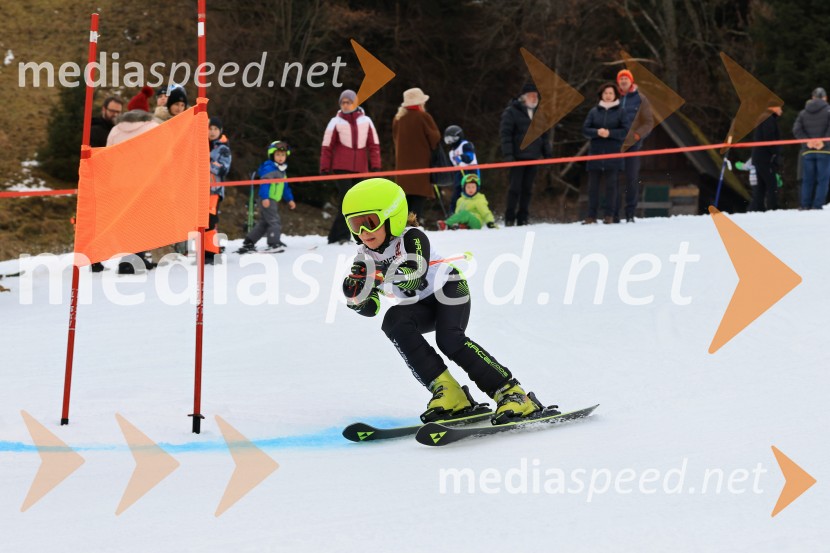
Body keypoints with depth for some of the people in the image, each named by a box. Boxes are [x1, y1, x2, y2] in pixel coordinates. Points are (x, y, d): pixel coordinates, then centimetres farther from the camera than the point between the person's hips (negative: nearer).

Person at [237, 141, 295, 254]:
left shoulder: (282, 170, 20)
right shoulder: (269, 168, -12)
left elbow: (285, 187, 28)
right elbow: (264, 183, -22)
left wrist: (290, 199, 24)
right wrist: (265, 197, -31)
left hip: (274, 200, 10)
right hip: (267, 200, -10)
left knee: (264, 223, 13)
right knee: (274, 221, -16)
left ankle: (248, 243, 18)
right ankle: (274, 244, -19)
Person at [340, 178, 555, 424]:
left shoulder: (411, 238, -24)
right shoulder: (365, 257, -7)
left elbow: (413, 277, -40)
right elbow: (370, 307, -10)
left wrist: (379, 276, -53)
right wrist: (356, 296, -32)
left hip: (448, 290, -5)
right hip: (421, 305, 5)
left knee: (449, 340, -31)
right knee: (394, 322, -26)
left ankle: (512, 394, -28)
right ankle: (446, 391, -27)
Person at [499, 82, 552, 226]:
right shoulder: (512, 112, -2)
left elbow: (545, 134, 20)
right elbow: (505, 133, -7)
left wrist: (547, 153, 12)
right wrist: (507, 154, -14)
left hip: (533, 157, 5)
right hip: (517, 157, -5)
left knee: (527, 189, 5)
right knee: (515, 188, -5)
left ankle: (523, 218, 10)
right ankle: (510, 219, 0)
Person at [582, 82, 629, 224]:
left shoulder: (620, 111, 4)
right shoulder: (594, 111, 10)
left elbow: (625, 131, -2)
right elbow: (585, 129, 5)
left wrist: (610, 133, -15)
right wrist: (597, 132, -14)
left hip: (613, 153, -2)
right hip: (595, 152, 2)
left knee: (611, 184, -4)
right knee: (593, 185, 1)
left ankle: (610, 215, 1)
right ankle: (591, 215, 5)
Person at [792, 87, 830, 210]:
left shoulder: (803, 113, 11)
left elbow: (796, 130, -1)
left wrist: (807, 141, -6)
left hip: (807, 151, 3)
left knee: (807, 180, 8)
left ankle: (805, 205, 4)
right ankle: (817, 206, -10)